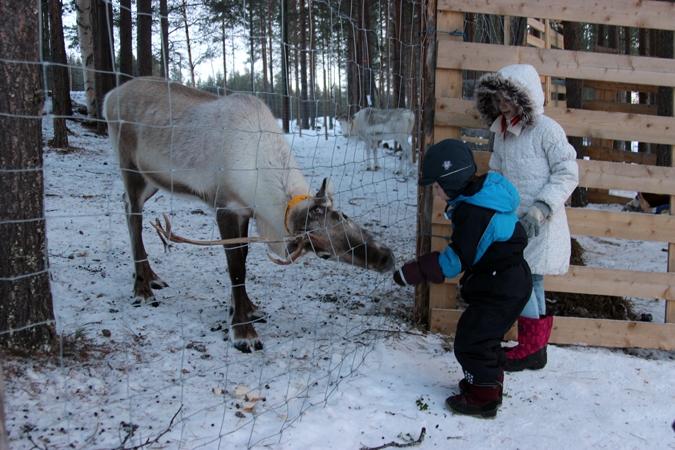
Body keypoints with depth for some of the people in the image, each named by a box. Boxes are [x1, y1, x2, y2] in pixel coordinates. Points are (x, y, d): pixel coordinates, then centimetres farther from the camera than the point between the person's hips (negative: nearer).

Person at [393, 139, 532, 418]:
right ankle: (488, 384, 38)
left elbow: (455, 261, -27)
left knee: (471, 340, -2)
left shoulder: (474, 213, -28)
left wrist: (413, 272, -24)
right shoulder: (481, 195, 4)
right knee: (483, 336, 22)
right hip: (507, 281, 10)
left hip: (501, 288, -10)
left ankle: (483, 399, 11)